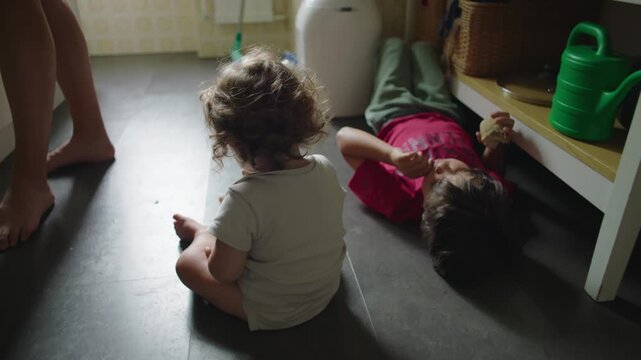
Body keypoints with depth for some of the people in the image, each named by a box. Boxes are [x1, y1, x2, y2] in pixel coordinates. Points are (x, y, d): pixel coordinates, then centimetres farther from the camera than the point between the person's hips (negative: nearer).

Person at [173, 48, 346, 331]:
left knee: (187, 263, 12)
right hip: (326, 292, 6)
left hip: (270, 313, -5)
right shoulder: (325, 169, -17)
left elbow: (223, 272, -22)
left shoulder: (244, 199, -34)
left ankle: (198, 232, 41)